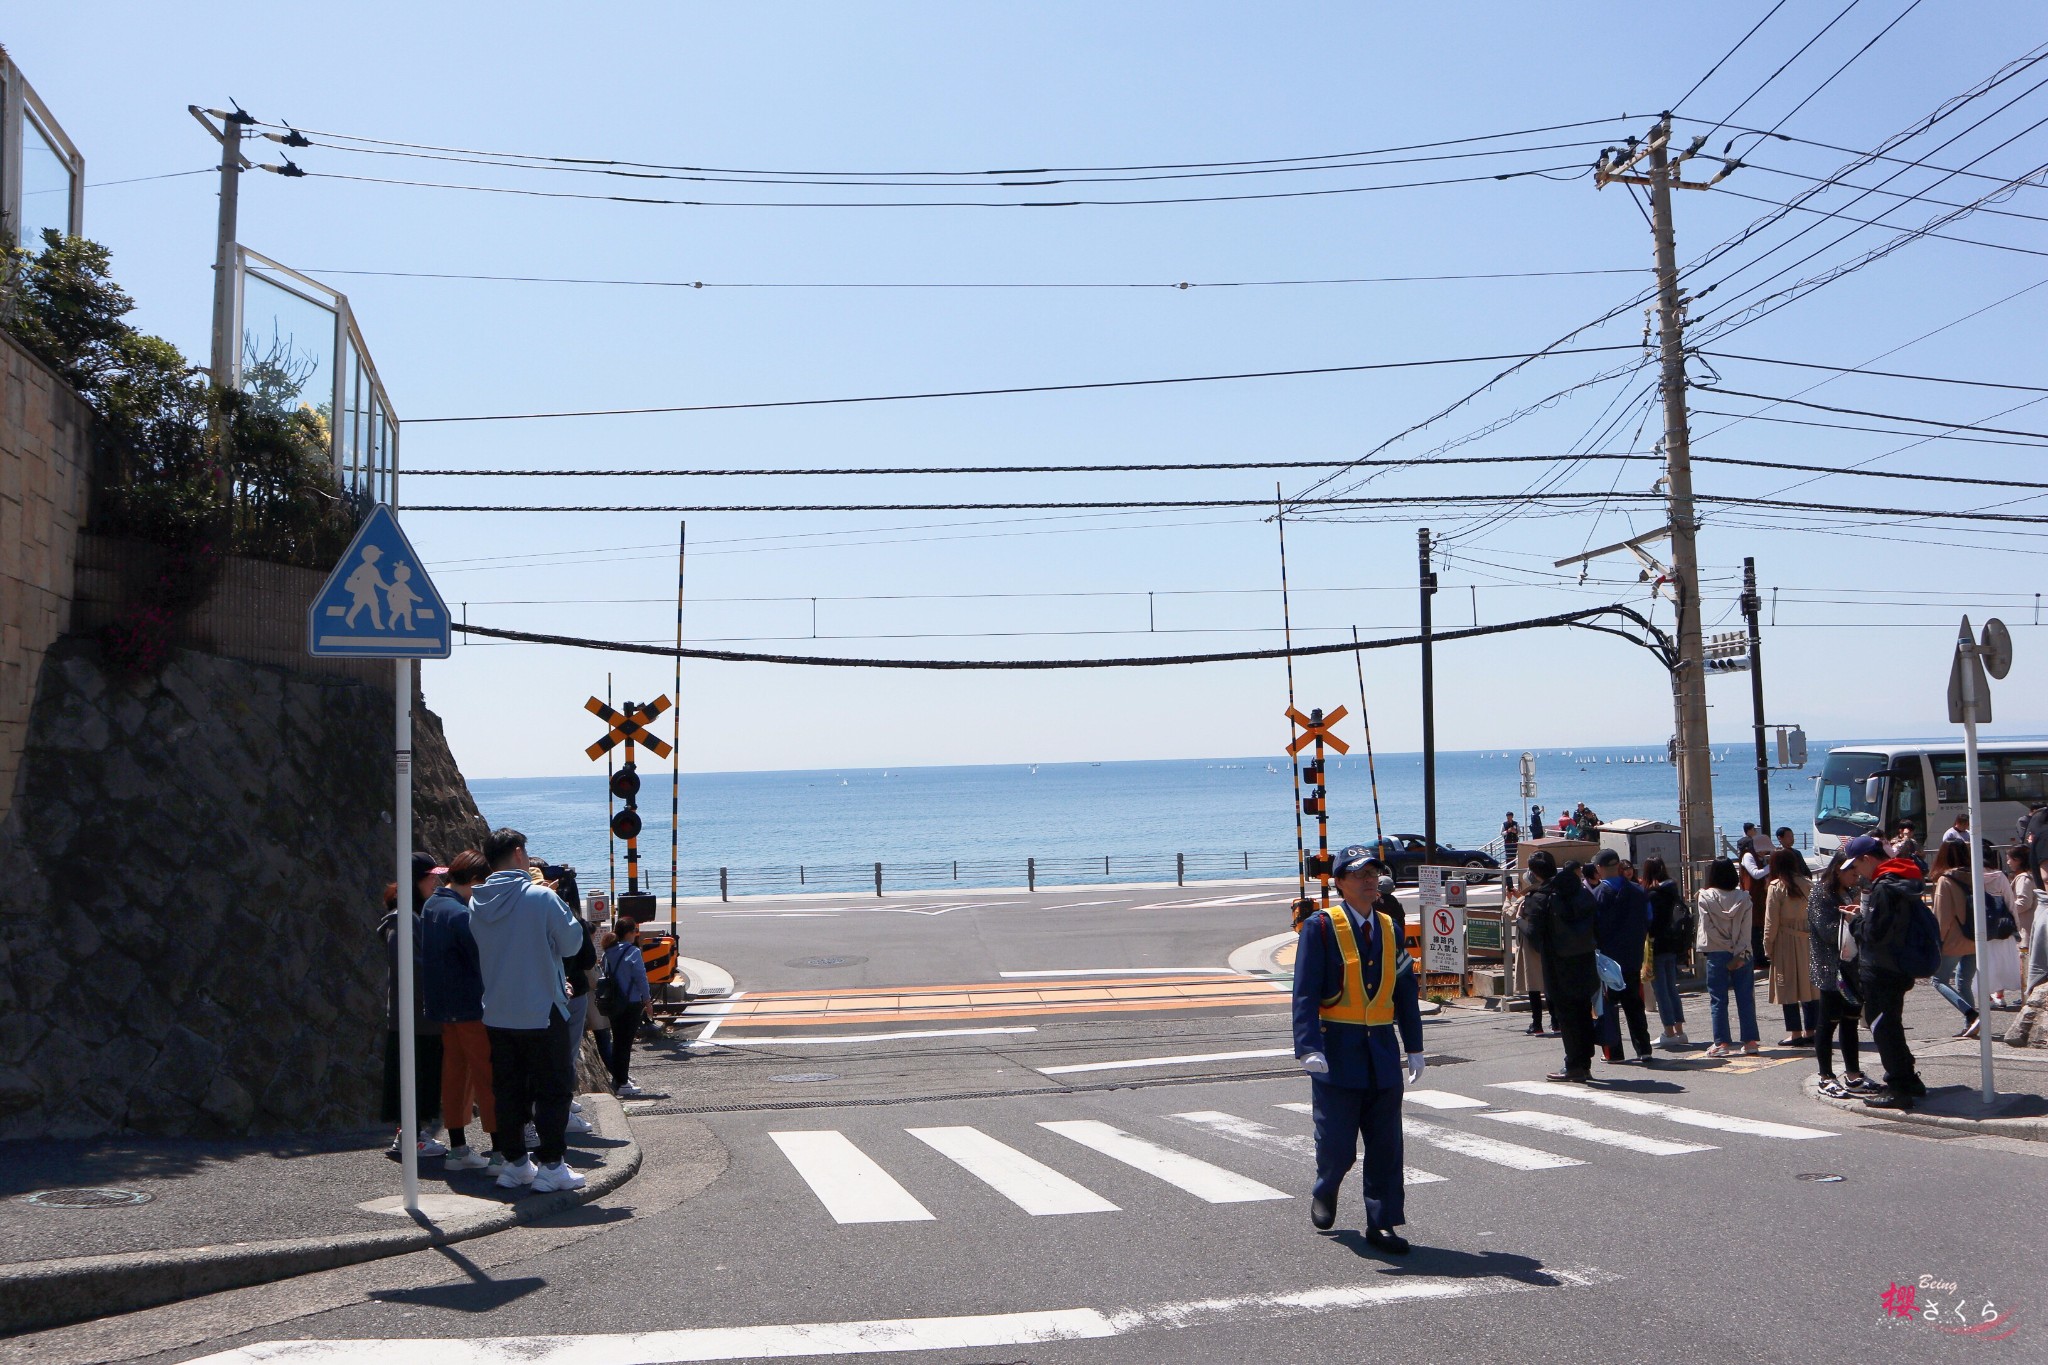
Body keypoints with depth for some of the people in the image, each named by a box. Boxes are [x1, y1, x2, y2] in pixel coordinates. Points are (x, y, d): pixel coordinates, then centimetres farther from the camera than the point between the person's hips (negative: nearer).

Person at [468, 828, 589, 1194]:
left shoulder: (477, 903, 2)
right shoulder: (541, 898, -16)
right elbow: (572, 942, -8)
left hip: (496, 1015, 6)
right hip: (541, 1013, -5)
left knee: (508, 1090, 14)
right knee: (553, 1090, 4)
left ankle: (514, 1163, 18)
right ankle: (551, 1165, 4)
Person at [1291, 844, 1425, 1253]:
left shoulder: (1389, 928, 9)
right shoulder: (1320, 927, -7)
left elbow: (1406, 992, 14)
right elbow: (1305, 994, -11)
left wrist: (1414, 1047, 11)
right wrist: (1309, 1048, -21)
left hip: (1383, 1053, 4)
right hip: (1336, 1053, -4)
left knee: (1386, 1145, 3)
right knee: (1337, 1145, 2)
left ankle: (1382, 1224, 13)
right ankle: (1324, 1195, 32)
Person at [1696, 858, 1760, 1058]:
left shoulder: (1705, 897, -6)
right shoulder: (1744, 897, 0)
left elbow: (1708, 928, -9)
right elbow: (1746, 929, -5)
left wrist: (1727, 949, -3)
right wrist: (1739, 954, -7)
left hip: (1717, 954, -2)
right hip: (1742, 955, 2)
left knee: (1718, 1000, 2)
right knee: (1745, 998, 7)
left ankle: (1721, 1043, 0)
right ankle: (1750, 1041, 8)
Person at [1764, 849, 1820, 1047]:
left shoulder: (1776, 887, -8)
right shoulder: (1809, 884, 5)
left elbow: (1771, 922, -8)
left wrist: (1768, 948, -1)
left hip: (1786, 942, -5)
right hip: (1809, 941, 5)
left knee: (1789, 987, 1)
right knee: (1810, 984, 9)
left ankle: (1795, 1032, 1)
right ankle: (1810, 1031, 13)